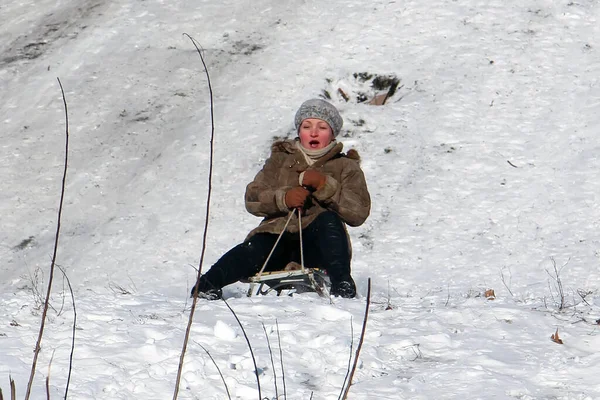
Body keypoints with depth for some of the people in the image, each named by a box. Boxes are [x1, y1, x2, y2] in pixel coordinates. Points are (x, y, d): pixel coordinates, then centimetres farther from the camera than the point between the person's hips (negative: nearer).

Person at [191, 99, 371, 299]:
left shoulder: (346, 166, 14)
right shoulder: (280, 160, 20)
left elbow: (359, 212, -1)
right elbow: (252, 199, 6)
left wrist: (324, 186, -14)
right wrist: (283, 197, -14)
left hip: (316, 247, -1)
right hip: (279, 235, 1)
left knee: (328, 219, -33)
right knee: (253, 250, -34)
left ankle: (342, 284, -36)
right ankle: (207, 284, -36)